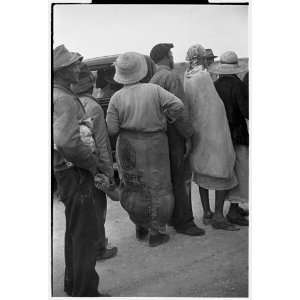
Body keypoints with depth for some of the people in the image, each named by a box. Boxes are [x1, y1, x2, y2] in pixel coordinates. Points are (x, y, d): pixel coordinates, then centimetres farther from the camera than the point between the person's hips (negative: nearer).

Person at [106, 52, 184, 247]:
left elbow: (111, 129, -9)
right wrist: (165, 118, 0)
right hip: (153, 145, -2)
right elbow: (178, 105, -16)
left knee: (133, 188, 19)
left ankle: (141, 227, 30)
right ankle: (156, 233, 15)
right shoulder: (154, 90, -11)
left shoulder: (117, 98, -7)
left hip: (128, 147, 2)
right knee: (156, 187, 9)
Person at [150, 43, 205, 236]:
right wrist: (188, 136, -15)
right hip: (174, 135, -9)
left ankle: (172, 216, 27)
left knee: (171, 178, 17)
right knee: (182, 178, -3)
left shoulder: (152, 79, 15)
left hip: (160, 135, 9)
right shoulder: (171, 77, -13)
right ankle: (183, 222, 2)